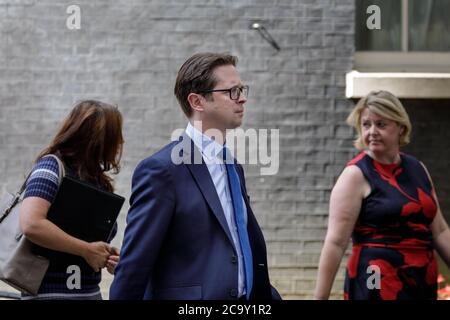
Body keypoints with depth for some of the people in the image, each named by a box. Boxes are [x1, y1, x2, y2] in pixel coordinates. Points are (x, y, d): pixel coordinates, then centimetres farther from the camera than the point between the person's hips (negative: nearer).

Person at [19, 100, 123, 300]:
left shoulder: (96, 179, 11)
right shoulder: (52, 166, -10)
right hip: (51, 292, -7)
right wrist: (88, 250, -18)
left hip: (90, 291, 7)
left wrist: (107, 257, -1)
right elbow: (31, 225, -26)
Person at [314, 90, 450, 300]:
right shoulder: (356, 175, -7)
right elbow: (336, 242, -13)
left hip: (424, 283, 6)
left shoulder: (418, 169, 11)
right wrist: (321, 297, -18)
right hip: (376, 286, -6)